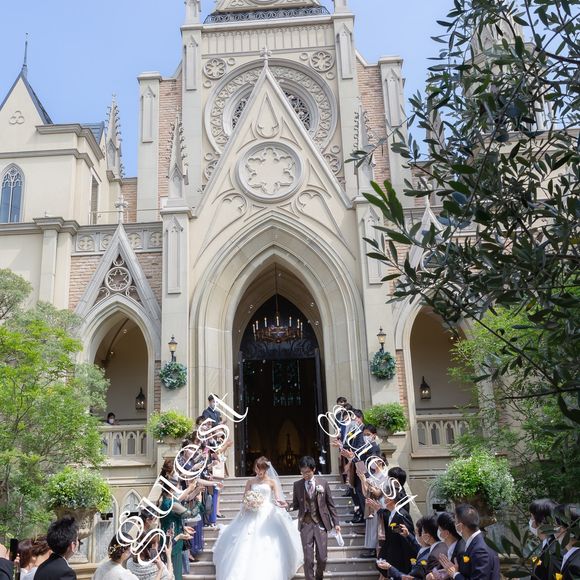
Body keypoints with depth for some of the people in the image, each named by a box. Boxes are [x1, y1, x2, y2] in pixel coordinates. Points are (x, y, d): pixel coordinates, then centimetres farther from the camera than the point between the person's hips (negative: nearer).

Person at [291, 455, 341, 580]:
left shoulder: (323, 483, 0)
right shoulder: (297, 485, 2)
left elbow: (331, 504, 5)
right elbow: (295, 505, 7)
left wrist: (336, 523, 3)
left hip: (321, 523, 0)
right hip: (305, 524, 0)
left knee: (322, 557, 4)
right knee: (308, 559, 0)